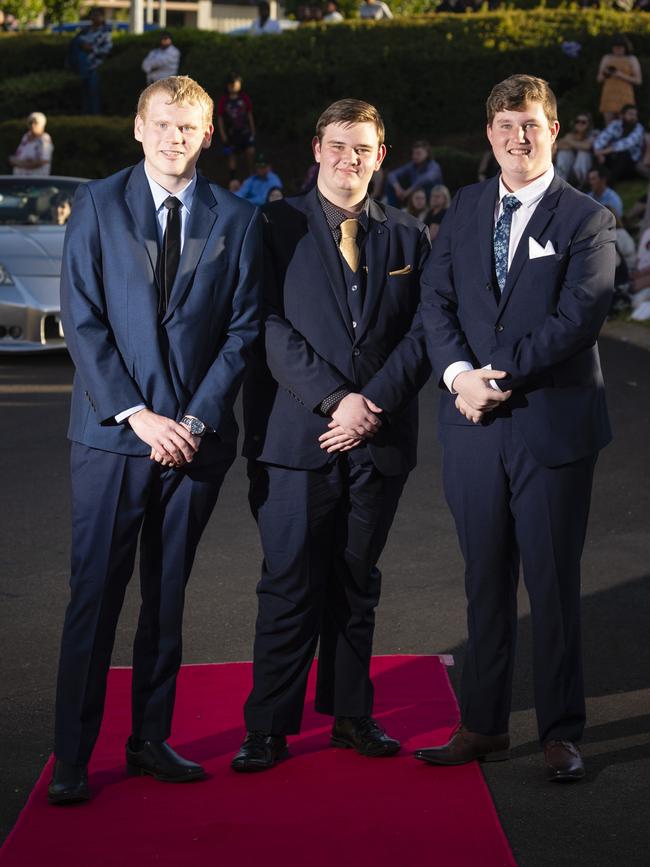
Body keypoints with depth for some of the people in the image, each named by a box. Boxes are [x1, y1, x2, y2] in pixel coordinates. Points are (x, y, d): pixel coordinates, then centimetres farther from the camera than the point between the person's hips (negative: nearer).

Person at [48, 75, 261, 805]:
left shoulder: (237, 220, 7)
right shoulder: (97, 205, 3)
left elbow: (242, 329, 3)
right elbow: (81, 320, -3)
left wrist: (196, 421, -7)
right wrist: (137, 414, -12)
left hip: (196, 437, 2)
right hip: (111, 434, -2)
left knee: (167, 599, 10)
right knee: (94, 598, -2)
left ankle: (151, 740, 21)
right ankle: (72, 756, 6)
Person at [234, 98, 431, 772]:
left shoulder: (409, 237, 12)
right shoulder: (277, 226, 3)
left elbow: (420, 334, 5)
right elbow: (272, 328, -5)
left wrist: (373, 403, -9)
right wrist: (334, 399, -14)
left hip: (379, 437, 3)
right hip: (296, 437, -3)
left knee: (357, 582, 12)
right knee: (290, 585, -2)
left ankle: (350, 714, 22)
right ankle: (270, 728, 6)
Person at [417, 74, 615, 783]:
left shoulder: (586, 219, -1)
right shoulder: (465, 208, 13)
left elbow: (578, 317, -12)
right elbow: (435, 299, 5)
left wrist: (501, 375, -16)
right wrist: (459, 374, -12)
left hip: (552, 425, -4)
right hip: (473, 428, 4)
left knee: (554, 584, 4)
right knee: (485, 583, 11)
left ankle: (561, 733, 14)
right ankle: (483, 725, 21)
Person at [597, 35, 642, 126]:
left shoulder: (632, 60, 6)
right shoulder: (607, 59, 14)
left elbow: (638, 81, 0)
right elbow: (599, 79, 16)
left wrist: (622, 76, -11)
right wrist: (605, 74, -6)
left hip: (625, 97, -3)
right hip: (609, 96, 3)